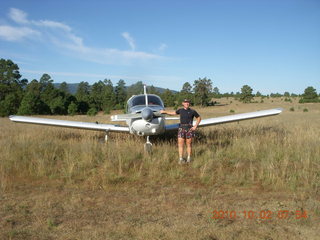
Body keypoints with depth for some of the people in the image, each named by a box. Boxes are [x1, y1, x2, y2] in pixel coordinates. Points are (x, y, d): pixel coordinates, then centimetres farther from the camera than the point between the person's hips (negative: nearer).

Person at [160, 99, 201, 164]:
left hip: (189, 129, -2)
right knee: (180, 144, -4)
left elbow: (199, 118, 10)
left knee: (189, 144, 4)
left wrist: (195, 126, 0)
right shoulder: (180, 110, 9)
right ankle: (181, 159, 1)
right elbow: (173, 113, 27)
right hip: (181, 129, 2)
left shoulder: (192, 111, 0)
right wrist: (165, 112, 32)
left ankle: (189, 158, 17)